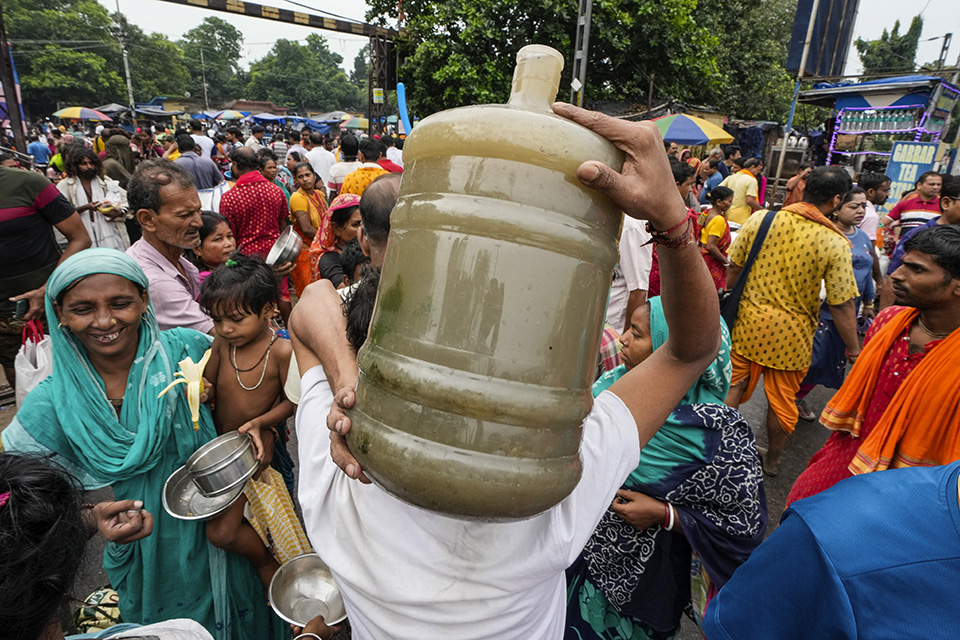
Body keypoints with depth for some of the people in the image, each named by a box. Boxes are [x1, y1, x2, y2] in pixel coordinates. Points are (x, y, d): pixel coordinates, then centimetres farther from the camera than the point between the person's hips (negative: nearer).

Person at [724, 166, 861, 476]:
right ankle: (771, 462, 36)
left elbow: (733, 269, -1)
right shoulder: (835, 244, -15)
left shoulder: (760, 219, -8)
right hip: (791, 334, -1)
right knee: (782, 398, 16)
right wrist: (853, 348, 2)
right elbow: (842, 306, -12)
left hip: (748, 322, 2)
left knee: (734, 387, 16)